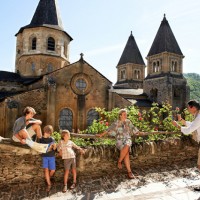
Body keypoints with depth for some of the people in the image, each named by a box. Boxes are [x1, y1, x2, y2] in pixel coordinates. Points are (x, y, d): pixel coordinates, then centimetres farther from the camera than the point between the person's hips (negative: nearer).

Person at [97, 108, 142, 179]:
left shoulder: (128, 122, 12)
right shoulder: (116, 123, 4)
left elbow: (133, 128, 25)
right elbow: (109, 129, -1)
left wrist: (140, 133, 32)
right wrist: (101, 134, -10)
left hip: (127, 139, 2)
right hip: (119, 140, -2)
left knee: (126, 147, -34)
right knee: (126, 152, -31)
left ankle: (119, 161, -16)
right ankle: (129, 171, -22)